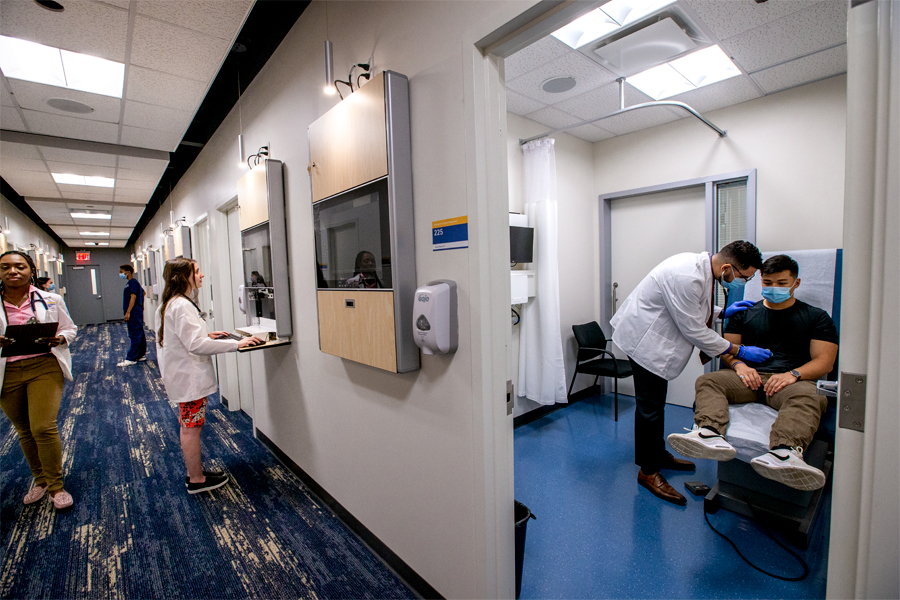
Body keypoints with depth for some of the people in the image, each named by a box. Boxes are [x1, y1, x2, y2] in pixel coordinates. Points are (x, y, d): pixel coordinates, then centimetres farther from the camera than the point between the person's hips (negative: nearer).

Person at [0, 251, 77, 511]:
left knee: (43, 427, -10)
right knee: (24, 431, 14)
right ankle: (39, 479, 35)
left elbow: (70, 328, 10)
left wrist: (58, 339, -12)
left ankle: (56, 486, 7)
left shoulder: (51, 300, 2)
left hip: (44, 367, -2)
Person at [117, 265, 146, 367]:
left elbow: (133, 297, -19)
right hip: (136, 313, 10)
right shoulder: (130, 283, 18)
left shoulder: (132, 282, -12)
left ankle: (131, 359, -8)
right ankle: (141, 355, 19)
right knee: (140, 335, 12)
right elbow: (143, 292, 29)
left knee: (135, 336, -9)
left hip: (134, 313, -10)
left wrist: (128, 312, -22)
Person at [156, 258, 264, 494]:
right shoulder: (182, 306, -23)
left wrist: (205, 334, 11)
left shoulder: (168, 304, 10)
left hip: (183, 375, 11)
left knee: (188, 427, 20)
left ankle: (194, 472, 34)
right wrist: (236, 344, -30)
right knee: (191, 428, 4)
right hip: (190, 377, -11)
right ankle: (197, 479, 19)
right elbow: (196, 345, -30)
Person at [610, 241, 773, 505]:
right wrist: (739, 351, -13)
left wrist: (722, 312, 9)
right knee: (649, 406, -3)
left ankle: (658, 453, 36)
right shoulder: (687, 277, -29)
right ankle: (648, 471, 10)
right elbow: (694, 330, -23)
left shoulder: (701, 266, 2)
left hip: (657, 336, 10)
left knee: (656, 403, 20)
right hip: (644, 339, -10)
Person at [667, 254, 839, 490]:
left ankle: (784, 452, -61)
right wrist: (739, 364, -8)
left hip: (792, 380, -1)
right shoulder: (745, 313, 22)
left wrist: (793, 374, -15)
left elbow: (825, 362, 6)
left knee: (807, 397, -38)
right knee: (707, 381, -28)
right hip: (750, 376, 2)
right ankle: (711, 435, -52)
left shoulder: (817, 317, 17)